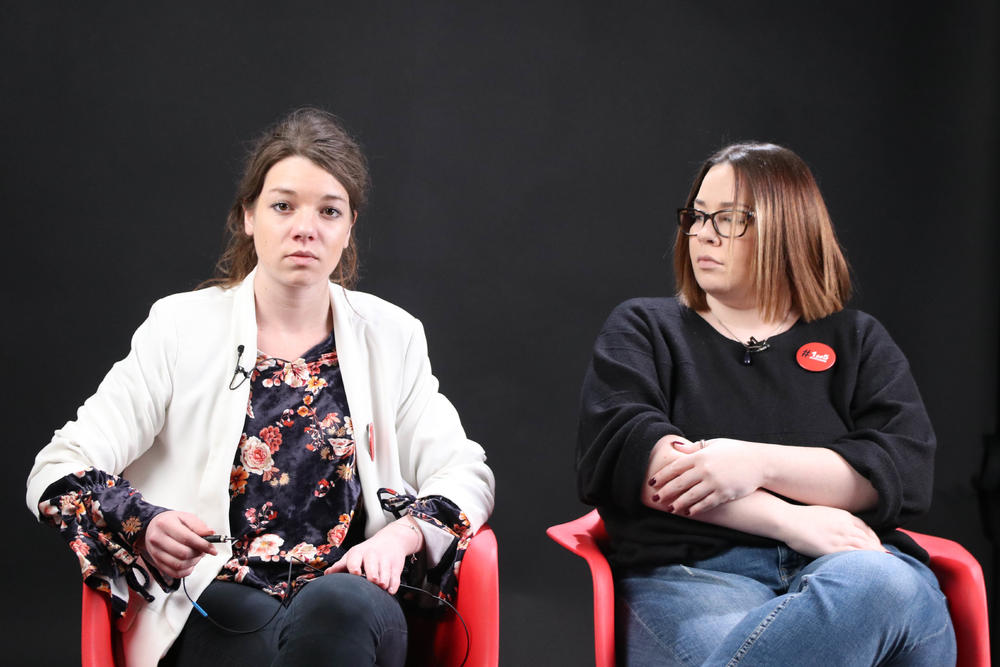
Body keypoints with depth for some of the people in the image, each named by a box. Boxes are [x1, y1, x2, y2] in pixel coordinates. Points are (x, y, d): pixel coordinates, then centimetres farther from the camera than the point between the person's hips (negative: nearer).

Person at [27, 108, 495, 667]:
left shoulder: (390, 337, 13)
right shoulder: (183, 327, 7)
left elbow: (466, 473, 9)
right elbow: (60, 471, 4)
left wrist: (402, 536, -13)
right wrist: (144, 525, -17)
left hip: (355, 599, 1)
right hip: (220, 610, -1)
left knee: (337, 606, -36)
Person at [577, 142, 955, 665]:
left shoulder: (856, 342, 22)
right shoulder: (643, 328, 19)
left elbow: (905, 470, 4)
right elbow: (620, 448, -1)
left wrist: (758, 464, -12)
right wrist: (788, 519, -10)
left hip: (850, 560, 3)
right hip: (690, 572, -2)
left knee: (875, 584, -39)